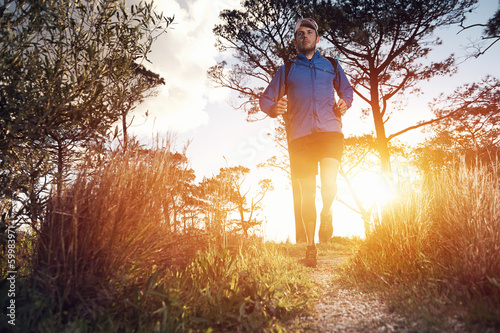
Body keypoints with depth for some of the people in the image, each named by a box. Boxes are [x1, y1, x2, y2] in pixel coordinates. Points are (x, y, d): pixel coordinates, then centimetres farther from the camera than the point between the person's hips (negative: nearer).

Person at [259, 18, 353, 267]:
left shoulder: (331, 65, 21)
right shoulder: (286, 70, 17)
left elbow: (346, 89, 30)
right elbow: (265, 99, 14)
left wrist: (345, 103, 6)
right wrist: (274, 109, -10)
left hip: (330, 131, 0)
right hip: (300, 136, 0)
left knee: (329, 182, -20)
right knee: (307, 193, 0)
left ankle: (326, 214, 14)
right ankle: (311, 246, 13)